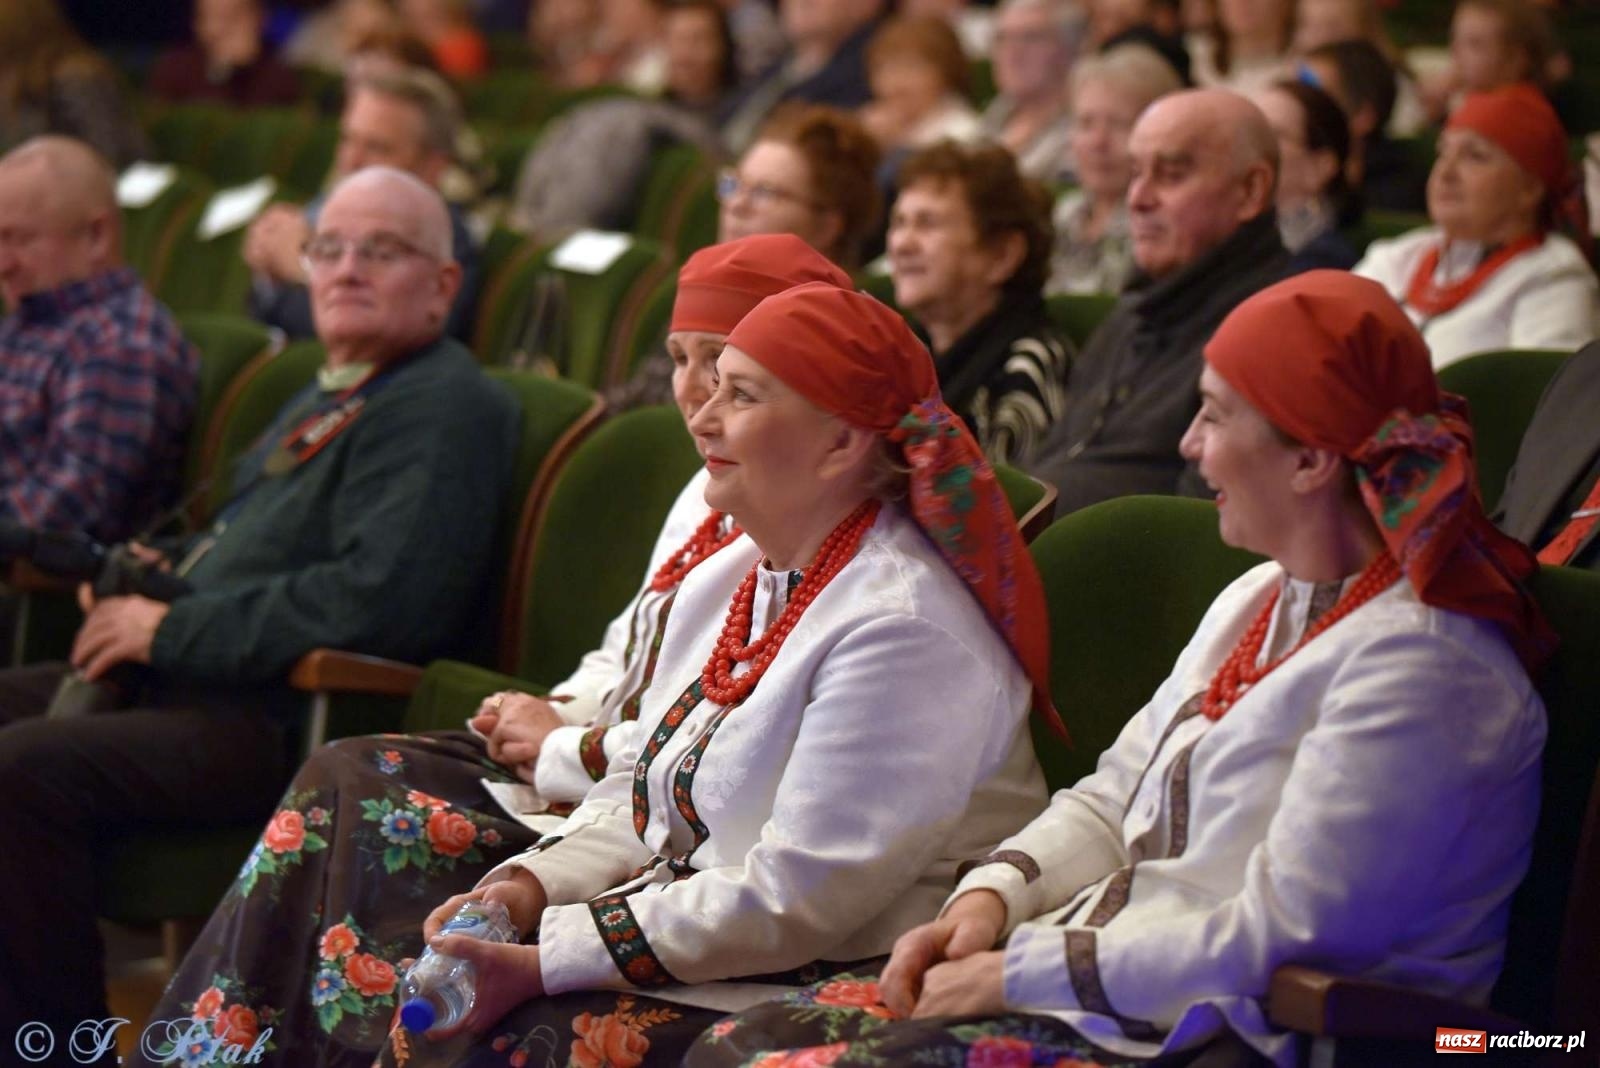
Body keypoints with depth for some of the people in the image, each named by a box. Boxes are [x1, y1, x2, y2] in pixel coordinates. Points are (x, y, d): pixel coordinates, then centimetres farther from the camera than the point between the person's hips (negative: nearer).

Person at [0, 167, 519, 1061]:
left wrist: (174, 631, -15)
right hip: (191, 679, 10)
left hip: (293, 719, -10)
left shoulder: (445, 409, -11)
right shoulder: (332, 398, 21)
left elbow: (381, 600, -23)